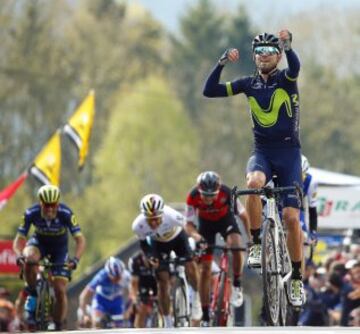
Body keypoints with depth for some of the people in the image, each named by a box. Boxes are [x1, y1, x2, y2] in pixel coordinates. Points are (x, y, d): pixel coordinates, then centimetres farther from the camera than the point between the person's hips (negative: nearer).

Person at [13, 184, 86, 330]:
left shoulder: (65, 214, -31)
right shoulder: (31, 213, -28)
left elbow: (80, 239, -31)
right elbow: (19, 239, -23)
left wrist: (75, 259, -48)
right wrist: (19, 255, -44)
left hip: (59, 248, 0)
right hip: (39, 243, 0)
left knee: (60, 290, -10)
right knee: (30, 258, -37)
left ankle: (58, 328, 5)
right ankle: (32, 295, -15)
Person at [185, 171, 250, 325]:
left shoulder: (226, 193, -35)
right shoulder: (193, 197, -32)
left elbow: (243, 214, -21)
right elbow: (189, 223, -22)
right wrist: (196, 236, -43)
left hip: (225, 219, -1)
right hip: (205, 223, 1)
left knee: (235, 244, -34)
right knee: (205, 268, -4)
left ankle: (237, 285, -9)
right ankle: (205, 316, 4)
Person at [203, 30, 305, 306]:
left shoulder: (285, 79, -3)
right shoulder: (249, 84, 5)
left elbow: (295, 67, -28)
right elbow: (210, 91, -1)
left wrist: (287, 45, -49)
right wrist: (222, 63, -16)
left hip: (289, 152, -1)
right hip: (262, 151, 1)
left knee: (291, 216, -9)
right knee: (253, 183, -35)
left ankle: (296, 278, 6)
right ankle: (257, 244, -20)